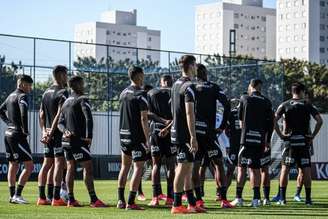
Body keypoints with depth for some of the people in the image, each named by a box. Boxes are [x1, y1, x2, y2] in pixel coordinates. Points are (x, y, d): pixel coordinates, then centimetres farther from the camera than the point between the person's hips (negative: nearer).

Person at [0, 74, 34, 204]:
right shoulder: (22, 96, -11)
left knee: (13, 165, 12)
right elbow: (23, 113, -27)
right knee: (29, 166, -7)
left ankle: (12, 196, 13)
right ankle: (17, 195, -11)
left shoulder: (11, 95, 16)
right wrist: (25, 130, -16)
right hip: (18, 135, -9)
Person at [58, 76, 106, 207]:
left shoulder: (66, 102, 19)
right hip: (78, 139, -9)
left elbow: (60, 122, 14)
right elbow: (88, 118, -20)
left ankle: (71, 200, 7)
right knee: (88, 168, -8)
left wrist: (65, 131, -3)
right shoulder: (82, 99, -7)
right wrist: (89, 136, -20)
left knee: (70, 168, 8)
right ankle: (93, 200, -12)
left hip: (67, 140, 9)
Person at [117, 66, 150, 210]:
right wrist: (147, 139, -15)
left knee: (125, 166, 16)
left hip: (123, 134, 7)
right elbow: (144, 119, -17)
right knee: (138, 167, -3)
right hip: (137, 136, -7)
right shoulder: (141, 94, -12)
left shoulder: (123, 93, 11)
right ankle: (130, 203, -9)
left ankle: (121, 200, 16)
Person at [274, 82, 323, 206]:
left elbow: (274, 120, -7)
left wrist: (280, 134, -2)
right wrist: (313, 135, 1)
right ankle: (308, 199, 4)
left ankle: (282, 198, -2)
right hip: (304, 141, 0)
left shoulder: (285, 105, 4)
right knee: (306, 170, 4)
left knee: (285, 169, 2)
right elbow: (319, 120, -4)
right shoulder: (308, 105, 4)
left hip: (289, 141, 0)